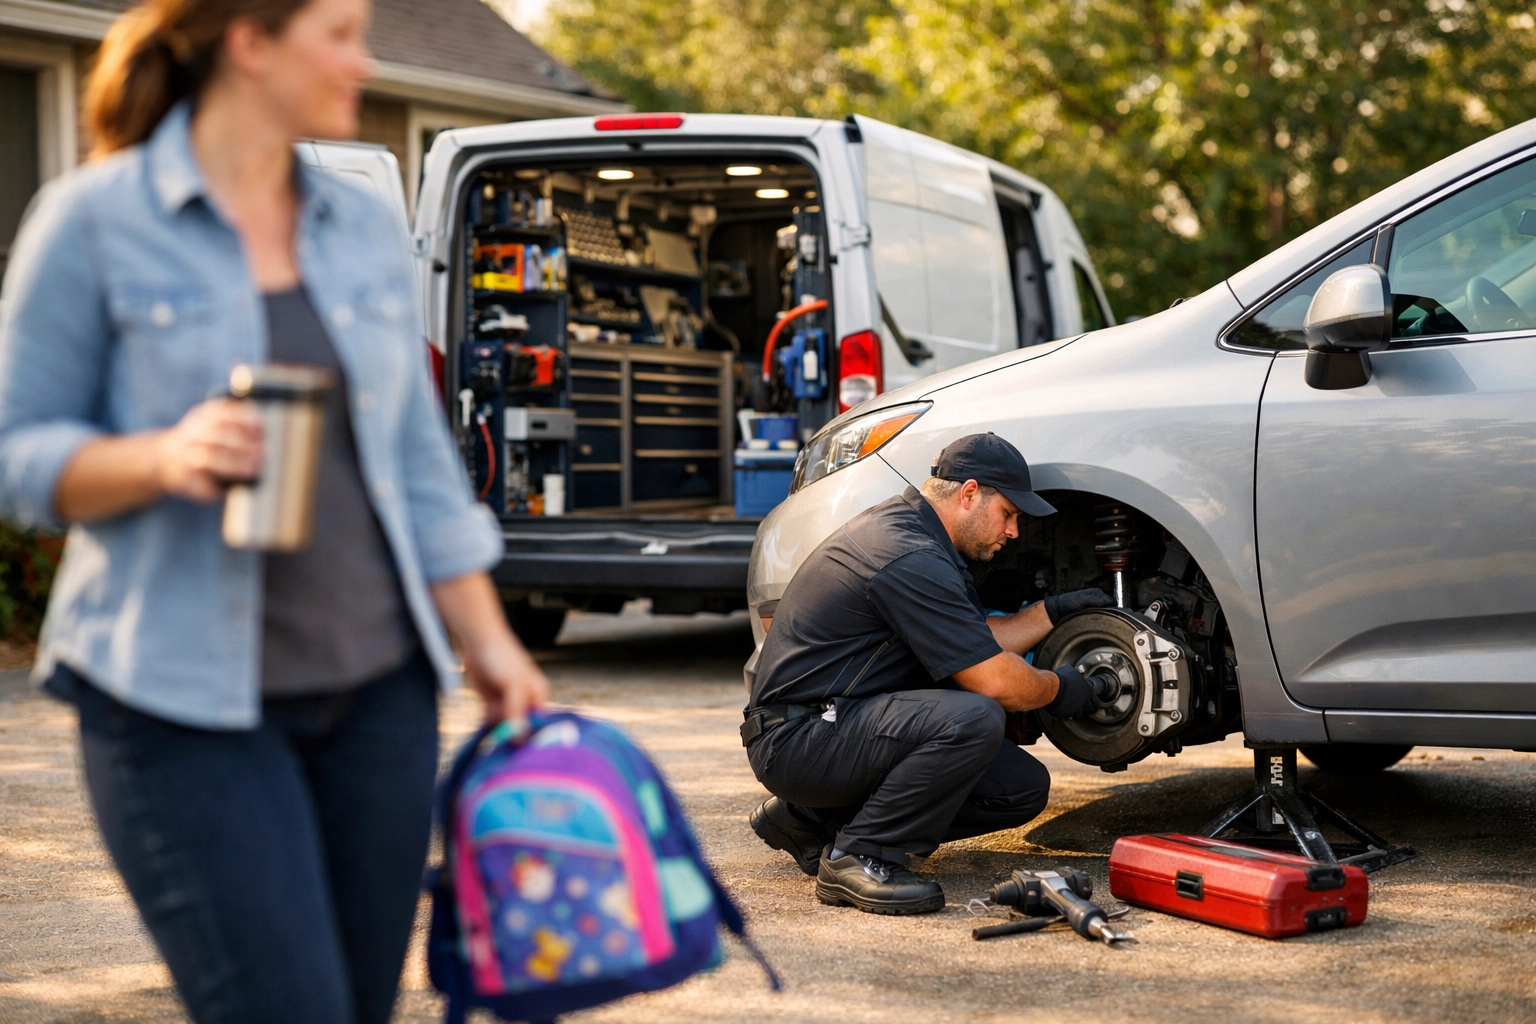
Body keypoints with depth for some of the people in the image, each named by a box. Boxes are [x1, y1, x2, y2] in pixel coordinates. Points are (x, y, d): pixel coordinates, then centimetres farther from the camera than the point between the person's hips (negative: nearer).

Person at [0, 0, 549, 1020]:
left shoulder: (365, 227, 12)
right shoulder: (96, 222, -5)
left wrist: (486, 637, 10)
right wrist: (163, 455, -22)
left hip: (376, 687, 6)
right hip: (184, 704, -5)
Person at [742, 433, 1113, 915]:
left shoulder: (902, 525, 14)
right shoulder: (911, 559, -20)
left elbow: (977, 644, 24)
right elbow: (996, 682, -18)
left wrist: (1052, 611, 19)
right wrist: (1057, 688, 1)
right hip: (798, 739, -11)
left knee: (1022, 787, 4)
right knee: (974, 720, -32)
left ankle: (814, 818, 12)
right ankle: (856, 856, -15)